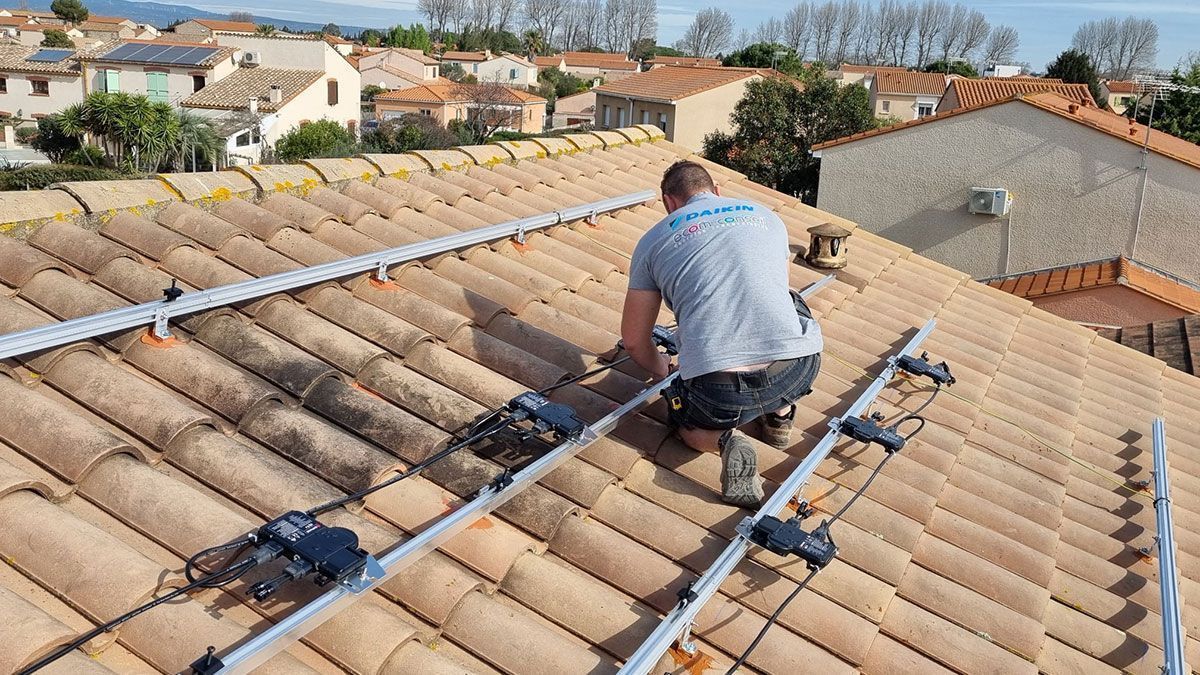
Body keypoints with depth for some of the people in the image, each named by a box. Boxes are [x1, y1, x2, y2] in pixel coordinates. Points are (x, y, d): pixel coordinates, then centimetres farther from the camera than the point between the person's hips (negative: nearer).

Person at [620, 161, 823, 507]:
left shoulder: (653, 240, 14)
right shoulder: (766, 216, 21)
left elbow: (633, 339, 20)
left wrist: (658, 368, 42)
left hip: (718, 391, -2)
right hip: (798, 371, 3)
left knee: (687, 420, 35)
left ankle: (724, 440, 2)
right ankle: (780, 415, 29)